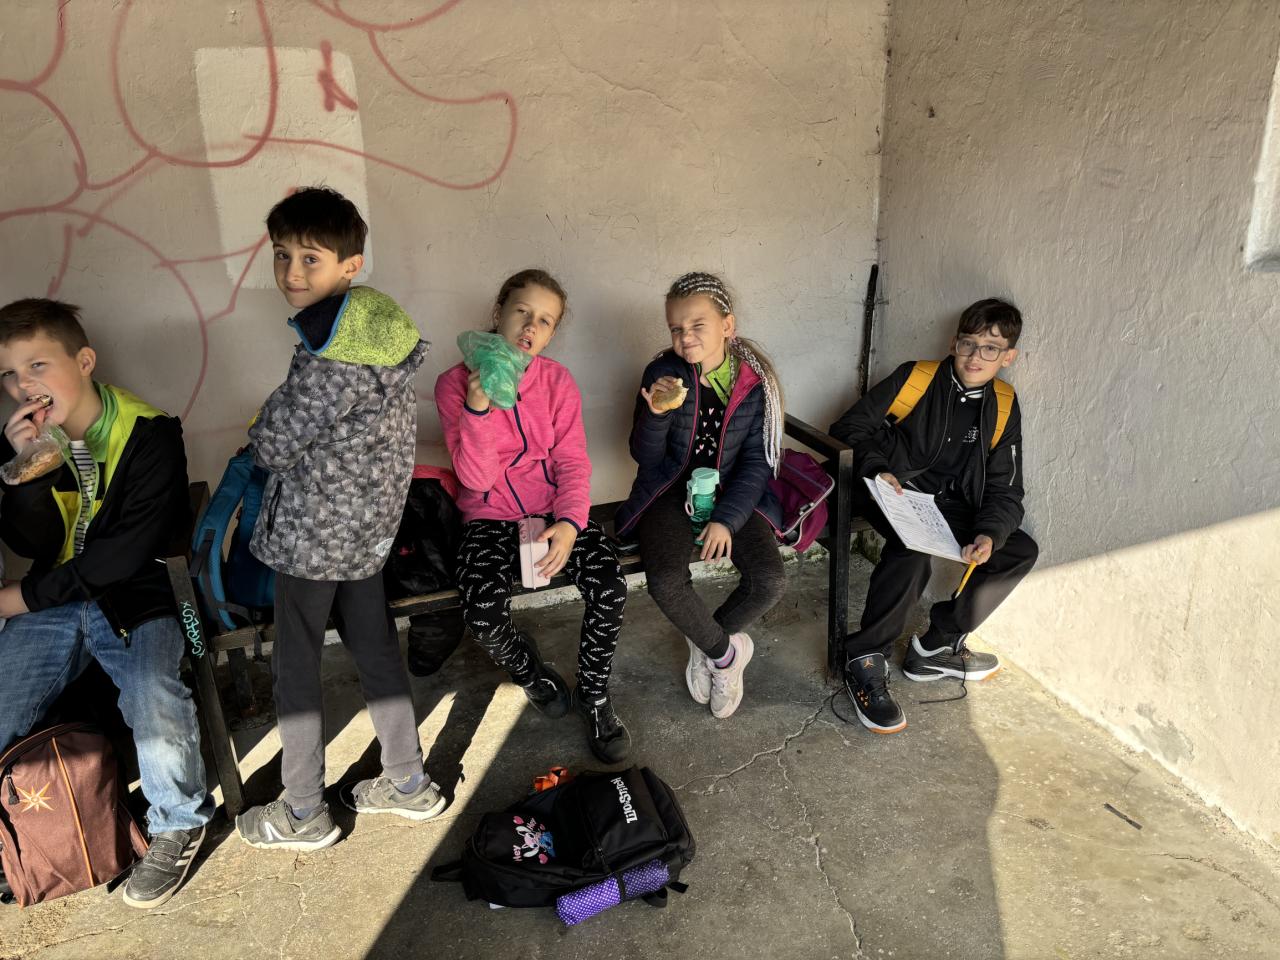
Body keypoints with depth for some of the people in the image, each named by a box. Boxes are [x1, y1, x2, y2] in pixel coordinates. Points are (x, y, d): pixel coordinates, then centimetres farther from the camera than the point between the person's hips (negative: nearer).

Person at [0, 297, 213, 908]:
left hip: (136, 598, -4)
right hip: (53, 605, 5)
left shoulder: (150, 434, -12)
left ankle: (178, 824, 0)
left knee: (157, 709, -30)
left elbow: (133, 549, -16)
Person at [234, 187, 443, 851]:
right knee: (375, 647, 18)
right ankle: (409, 783, 32)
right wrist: (286, 417, 8)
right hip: (369, 522, 9)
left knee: (295, 667, 8)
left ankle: (303, 815, 24)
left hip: (315, 528, -9)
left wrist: (264, 425, 3)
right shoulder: (380, 320, 4)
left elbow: (275, 442, -18)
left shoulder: (328, 350, -25)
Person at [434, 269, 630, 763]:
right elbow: (478, 479, -13)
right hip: (490, 516, -2)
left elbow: (573, 463, -3)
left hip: (555, 510, 2)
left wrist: (569, 523, -22)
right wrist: (478, 407, -29)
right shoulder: (455, 384, -6)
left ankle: (593, 695, 4)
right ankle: (527, 668, 12)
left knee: (610, 588, -24)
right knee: (484, 616, -27)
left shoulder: (557, 380, 2)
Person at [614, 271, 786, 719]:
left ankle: (705, 644, 10)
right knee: (666, 582, -28)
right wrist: (656, 414, -26)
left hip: (733, 494, 1)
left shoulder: (754, 379, -6)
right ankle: (726, 651, 3)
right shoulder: (662, 373, -7)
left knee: (769, 582, -21)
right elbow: (644, 456, -6)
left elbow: (757, 461, -5)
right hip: (672, 492, -1)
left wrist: (726, 518, -17)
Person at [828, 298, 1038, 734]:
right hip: (892, 492, -6)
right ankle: (865, 659, -22)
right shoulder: (915, 378, -6)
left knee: (1021, 550, -6)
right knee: (912, 548, -35)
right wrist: (878, 468, -24)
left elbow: (1005, 493, 2)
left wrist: (990, 534, -19)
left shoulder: (1003, 409, 4)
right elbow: (847, 428, -6)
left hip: (947, 507, 6)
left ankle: (938, 644, -1)